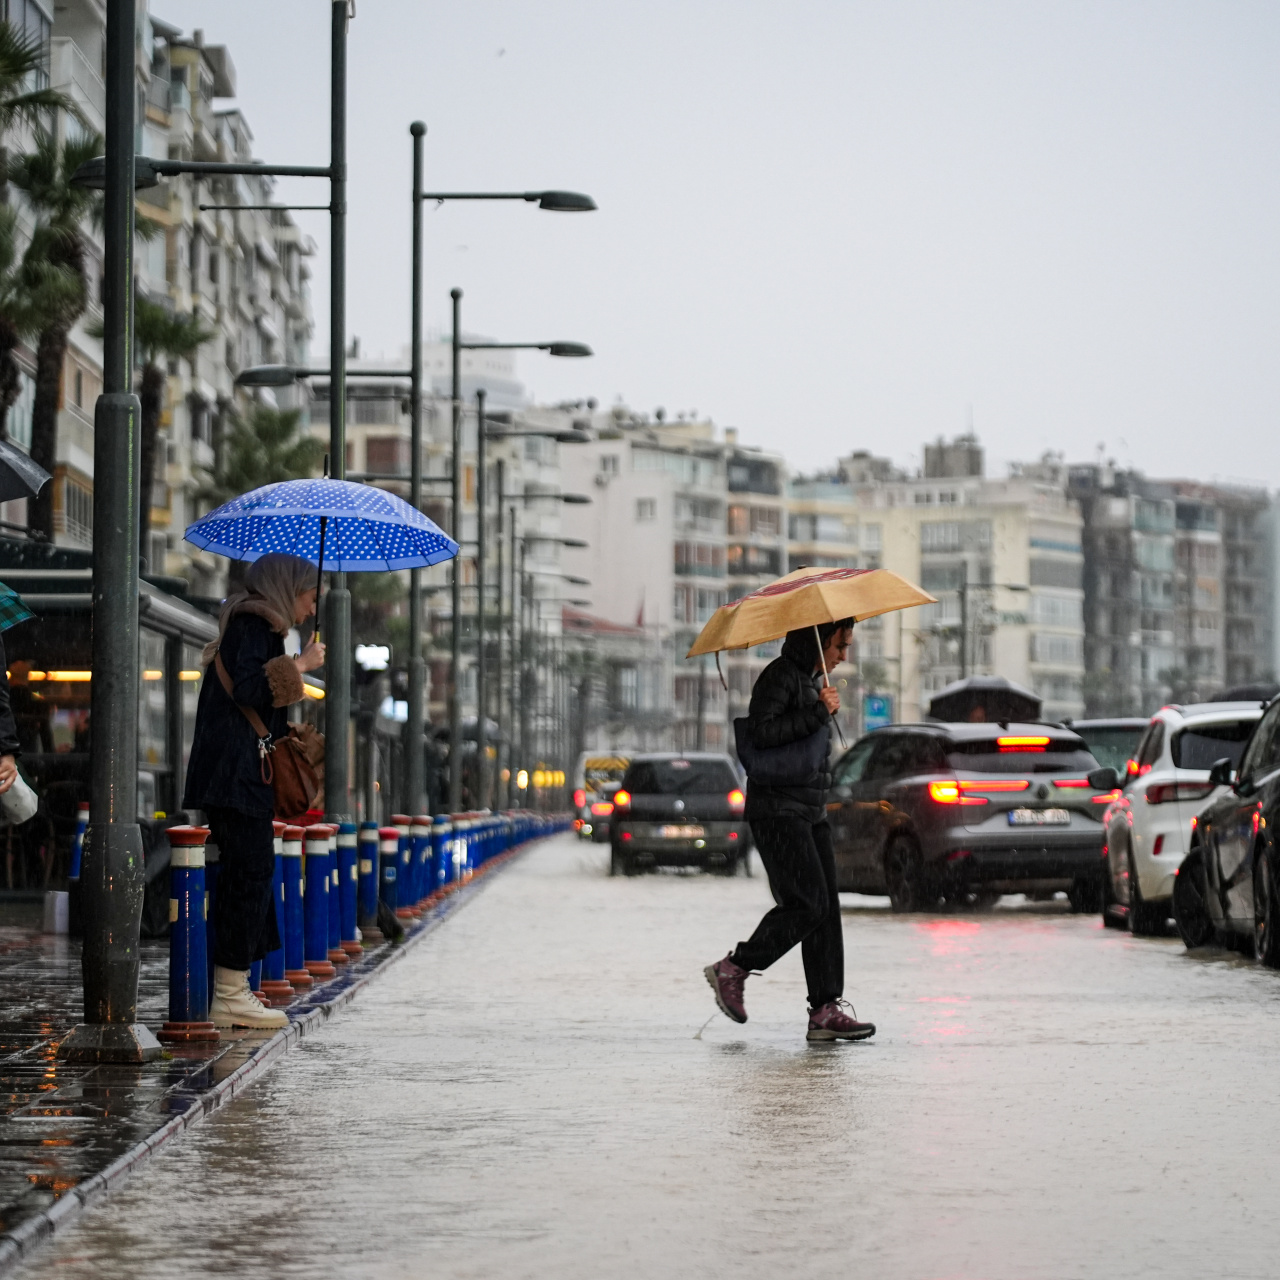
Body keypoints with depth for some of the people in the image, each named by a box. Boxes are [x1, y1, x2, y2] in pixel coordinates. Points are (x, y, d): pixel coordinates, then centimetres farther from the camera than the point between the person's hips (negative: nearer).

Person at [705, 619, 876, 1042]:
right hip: (777, 811, -9)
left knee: (827, 909, 1)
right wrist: (817, 712, -21)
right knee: (808, 904, -14)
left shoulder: (814, 680, 17)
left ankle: (827, 1009, 0)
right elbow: (761, 733, -23)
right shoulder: (780, 676, -11)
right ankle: (732, 968, 1)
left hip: (810, 811, 9)